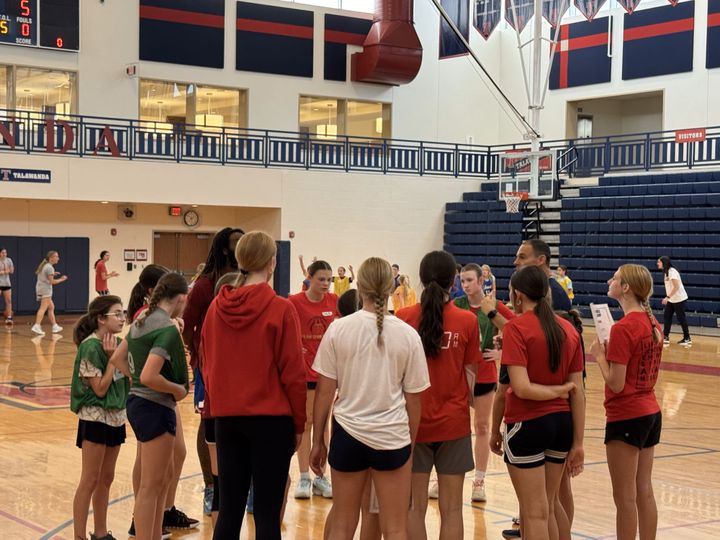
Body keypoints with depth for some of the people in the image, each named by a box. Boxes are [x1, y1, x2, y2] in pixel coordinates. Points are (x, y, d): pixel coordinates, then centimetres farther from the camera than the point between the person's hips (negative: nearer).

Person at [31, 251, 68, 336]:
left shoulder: (44, 265, 15)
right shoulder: (50, 267, -12)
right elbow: (52, 282, -15)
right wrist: (61, 279, -3)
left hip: (40, 288, 10)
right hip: (45, 290, -10)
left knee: (51, 307, 16)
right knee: (43, 308, -16)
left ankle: (55, 326, 20)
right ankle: (36, 326, -28)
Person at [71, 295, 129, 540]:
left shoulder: (117, 344, 6)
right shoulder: (91, 347, -16)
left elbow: (126, 379, 6)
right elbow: (100, 388, -18)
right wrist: (112, 358, -17)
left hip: (115, 416, 8)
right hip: (95, 418, -8)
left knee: (106, 479, 14)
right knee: (90, 481, -3)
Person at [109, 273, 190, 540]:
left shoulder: (141, 320, 7)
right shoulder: (168, 329, -20)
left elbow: (117, 358, 16)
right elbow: (149, 376, -28)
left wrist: (136, 381, 12)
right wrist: (178, 389, -13)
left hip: (137, 402, 10)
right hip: (156, 408, -10)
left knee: (166, 476, 21)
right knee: (151, 486, 0)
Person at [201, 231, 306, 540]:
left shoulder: (216, 307, 2)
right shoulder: (280, 309, -11)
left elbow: (207, 366, 9)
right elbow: (293, 372, -9)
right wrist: (299, 423, 0)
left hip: (226, 418, 4)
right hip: (271, 419, -4)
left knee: (229, 508, 10)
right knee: (267, 512, 1)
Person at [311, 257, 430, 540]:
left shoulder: (338, 329, -5)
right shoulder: (407, 335, -4)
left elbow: (324, 391, -2)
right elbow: (413, 400, 2)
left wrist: (318, 441, 8)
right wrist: (410, 443, 15)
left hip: (348, 434, 1)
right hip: (392, 437, 0)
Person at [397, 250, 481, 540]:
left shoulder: (403, 318, -6)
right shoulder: (467, 321, -7)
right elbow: (470, 374, -3)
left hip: (414, 421, 1)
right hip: (454, 423, 0)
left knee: (415, 507, 8)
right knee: (451, 509, 6)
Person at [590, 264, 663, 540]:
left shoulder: (623, 328, -19)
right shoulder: (652, 323, 6)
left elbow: (616, 383, -19)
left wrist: (600, 355, -5)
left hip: (626, 417, -8)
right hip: (651, 412, 8)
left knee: (625, 497, 1)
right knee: (644, 491, 14)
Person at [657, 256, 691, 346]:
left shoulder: (672, 271, -18)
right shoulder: (666, 272, 9)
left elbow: (676, 286, -24)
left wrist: (667, 297, -26)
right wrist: (667, 298, 16)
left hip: (679, 299, -9)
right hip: (671, 300, 9)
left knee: (681, 318, -1)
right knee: (667, 317, 6)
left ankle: (687, 339, 9)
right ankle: (666, 338, 9)